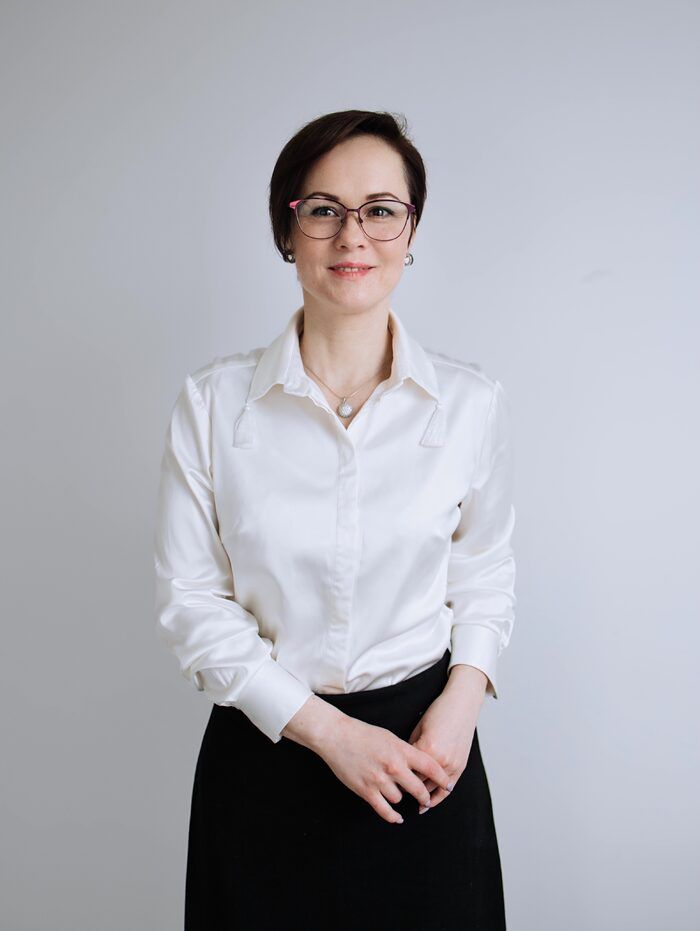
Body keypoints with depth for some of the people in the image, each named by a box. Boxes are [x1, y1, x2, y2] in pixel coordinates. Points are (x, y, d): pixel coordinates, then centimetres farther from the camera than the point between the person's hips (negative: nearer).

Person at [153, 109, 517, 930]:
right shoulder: (211, 402, -7)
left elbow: (486, 571, 8)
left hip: (425, 747, 1)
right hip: (266, 751, 0)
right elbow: (189, 602, -6)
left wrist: (462, 696, -9)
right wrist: (326, 728, -12)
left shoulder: (472, 402, -4)